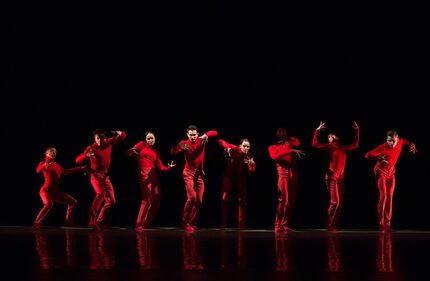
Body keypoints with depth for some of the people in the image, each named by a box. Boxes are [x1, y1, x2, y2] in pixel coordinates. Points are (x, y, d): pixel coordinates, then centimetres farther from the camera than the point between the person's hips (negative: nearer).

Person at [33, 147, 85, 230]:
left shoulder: (56, 164, 17)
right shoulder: (43, 163, -1)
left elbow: (66, 172, 30)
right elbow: (38, 170, -23)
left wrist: (80, 168, 30)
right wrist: (44, 165, -45)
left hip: (55, 192, 8)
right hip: (46, 190, -8)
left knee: (73, 202, 10)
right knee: (49, 204, -38)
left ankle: (68, 223, 19)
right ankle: (36, 224, -34)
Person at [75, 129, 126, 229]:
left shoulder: (109, 143, -1)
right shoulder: (91, 148, -14)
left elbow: (123, 137, 12)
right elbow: (78, 160, -20)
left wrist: (119, 133, -8)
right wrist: (86, 155, -37)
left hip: (105, 175, 6)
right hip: (95, 175, -6)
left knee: (111, 200, 4)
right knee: (100, 193, -33)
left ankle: (100, 221, 14)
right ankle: (92, 220, -34)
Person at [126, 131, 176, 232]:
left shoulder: (156, 153, 20)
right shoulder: (141, 145, 9)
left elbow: (160, 167, 13)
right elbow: (128, 154, 1)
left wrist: (168, 167, -6)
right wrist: (132, 151, -21)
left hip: (154, 175, 6)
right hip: (144, 175, -6)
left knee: (156, 200, 3)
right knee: (147, 200, -13)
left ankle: (147, 224, 16)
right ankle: (139, 225, -8)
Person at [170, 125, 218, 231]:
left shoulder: (201, 141, -1)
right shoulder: (185, 143, -8)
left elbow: (215, 133, -3)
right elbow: (173, 151, -22)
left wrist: (206, 135, -24)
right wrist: (180, 146, -44)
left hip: (199, 174, 4)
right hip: (189, 173, -4)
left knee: (199, 200, 2)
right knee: (192, 197, -17)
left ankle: (192, 223, 14)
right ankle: (186, 223, -6)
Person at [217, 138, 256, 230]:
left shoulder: (249, 156, -14)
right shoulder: (234, 149, -19)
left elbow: (252, 171, -22)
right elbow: (220, 141, -20)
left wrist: (252, 164, -42)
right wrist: (227, 147, -38)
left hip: (241, 178, 2)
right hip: (229, 176, -2)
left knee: (242, 200, 2)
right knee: (224, 198, -7)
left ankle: (241, 224, 9)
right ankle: (223, 223, 0)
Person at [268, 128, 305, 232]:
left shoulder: (290, 143, 23)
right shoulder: (273, 147, 11)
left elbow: (297, 142, 0)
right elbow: (275, 156, -11)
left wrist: (288, 140, 14)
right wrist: (291, 151, -18)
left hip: (294, 175, 5)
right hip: (283, 174, -5)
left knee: (291, 201, 2)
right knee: (283, 200, -12)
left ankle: (285, 225, 7)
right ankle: (278, 225, -10)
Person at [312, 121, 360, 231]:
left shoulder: (343, 148, 16)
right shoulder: (329, 147, 2)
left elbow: (355, 145, 30)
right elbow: (314, 144, -7)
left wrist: (357, 131, 27)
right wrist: (317, 130, -9)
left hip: (341, 178, 6)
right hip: (332, 177, -6)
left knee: (340, 202, 5)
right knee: (335, 201, -10)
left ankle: (335, 225, 11)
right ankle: (330, 225, -2)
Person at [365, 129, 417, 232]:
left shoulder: (399, 142, -13)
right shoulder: (383, 147, -30)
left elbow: (406, 142, 13)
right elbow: (367, 155, -38)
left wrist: (411, 145, -8)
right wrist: (378, 158, -55)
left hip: (391, 172, 6)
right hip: (381, 172, -6)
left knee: (390, 197, 5)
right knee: (383, 196, -15)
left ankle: (387, 224, 10)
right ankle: (380, 224, -8)